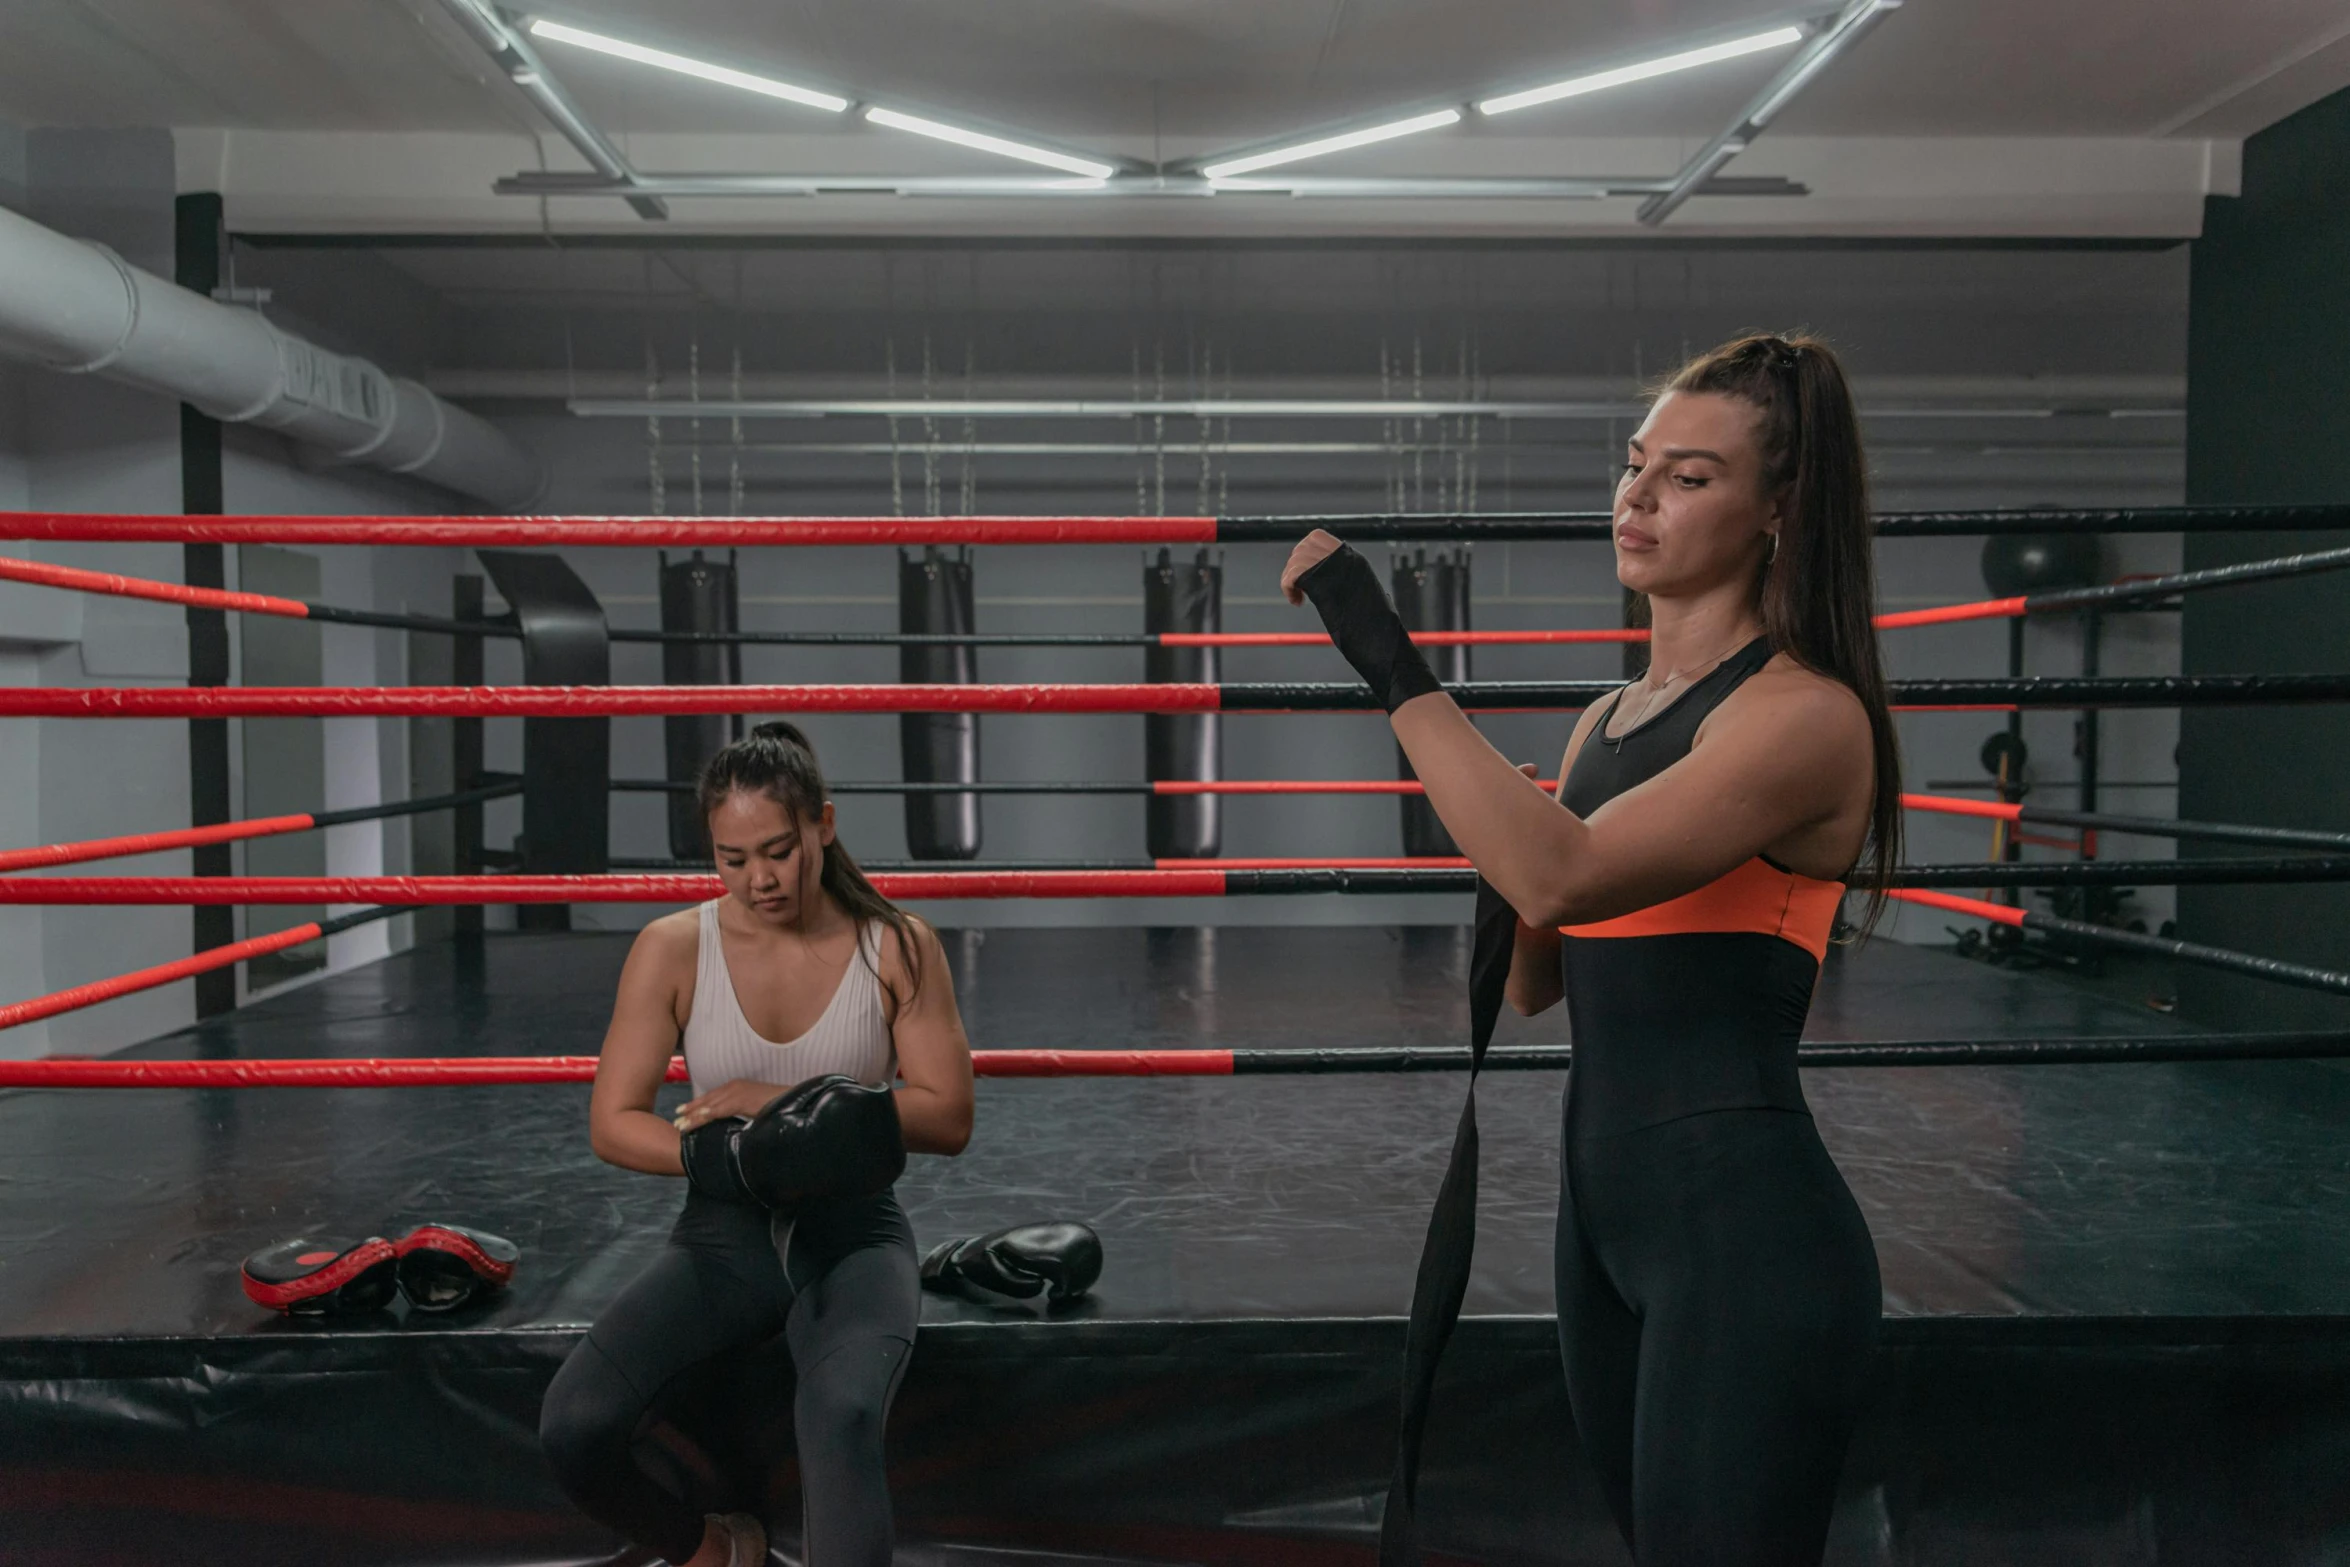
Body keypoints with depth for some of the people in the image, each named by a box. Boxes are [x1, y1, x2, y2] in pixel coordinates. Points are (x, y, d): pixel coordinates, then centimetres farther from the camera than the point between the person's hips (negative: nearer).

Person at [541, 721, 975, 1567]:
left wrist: (791, 1101, -20)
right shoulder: (672, 949, -4)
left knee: (841, 1412, -35)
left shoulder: (897, 948, -5)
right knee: (573, 1427, -19)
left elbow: (948, 1119, -7)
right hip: (724, 1233, 2)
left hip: (851, 1233, -2)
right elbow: (612, 1124, -3)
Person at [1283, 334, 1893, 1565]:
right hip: (1601, 1208, 8)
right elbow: (1531, 982, 14)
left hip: (1745, 1228, -8)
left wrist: (1389, 660, -25)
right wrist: (1485, 817, -3)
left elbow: (1562, 876, -28)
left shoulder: (1806, 712, -12)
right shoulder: (1606, 720, 12)